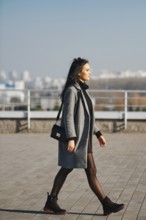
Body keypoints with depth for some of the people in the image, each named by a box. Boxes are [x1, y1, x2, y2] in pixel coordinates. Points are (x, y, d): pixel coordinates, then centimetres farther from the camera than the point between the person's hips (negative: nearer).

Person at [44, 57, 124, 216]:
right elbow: (68, 116, -19)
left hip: (83, 137, 10)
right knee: (91, 171, -4)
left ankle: (51, 203, 17)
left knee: (66, 170, 11)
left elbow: (87, 115, 20)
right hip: (76, 138, -10)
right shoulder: (72, 90, -14)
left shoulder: (81, 89, 15)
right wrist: (71, 138, -26)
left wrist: (98, 133, 19)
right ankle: (107, 204, 2)